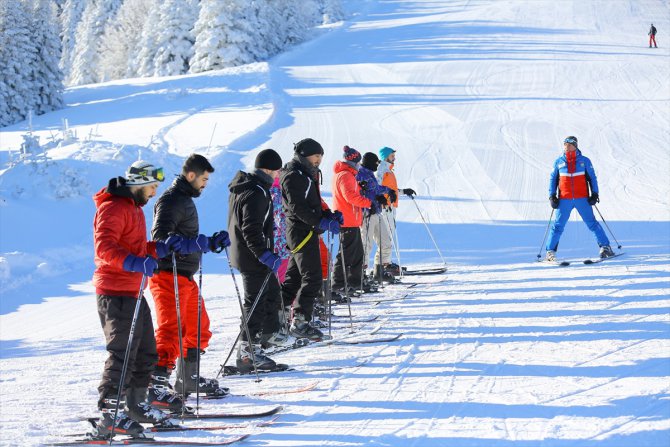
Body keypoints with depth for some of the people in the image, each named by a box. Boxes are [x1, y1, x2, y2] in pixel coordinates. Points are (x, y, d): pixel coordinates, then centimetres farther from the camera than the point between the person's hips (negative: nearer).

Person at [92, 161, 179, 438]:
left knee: (146, 352, 16)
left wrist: (163, 248, 10)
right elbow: (104, 247, -25)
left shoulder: (133, 207, 21)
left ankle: (135, 406, 29)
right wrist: (135, 263, -39)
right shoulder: (113, 207, -12)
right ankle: (110, 416, -11)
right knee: (123, 353, -12)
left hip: (133, 292, 10)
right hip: (116, 292, -10)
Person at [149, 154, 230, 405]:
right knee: (171, 330, -18)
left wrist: (212, 243, 21)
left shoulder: (185, 199, 22)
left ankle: (188, 378, 30)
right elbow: (160, 236, -24)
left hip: (185, 278, 10)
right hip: (169, 275, -10)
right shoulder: (171, 200, -11)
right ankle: (156, 384, -23)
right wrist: (188, 244, -36)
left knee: (198, 328, 18)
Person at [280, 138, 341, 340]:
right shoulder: (293, 176, -14)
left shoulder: (306, 175, 18)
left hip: (306, 231, 10)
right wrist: (321, 222, -26)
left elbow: (314, 202, 23)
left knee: (294, 278, 14)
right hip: (301, 231, -10)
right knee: (312, 278, -10)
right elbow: (298, 207, -22)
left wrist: (329, 215, 6)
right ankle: (300, 322, -9)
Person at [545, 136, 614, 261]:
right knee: (558, 226, 0)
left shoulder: (584, 161, 3)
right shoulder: (559, 162, 6)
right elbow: (553, 179, 14)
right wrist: (552, 196, 5)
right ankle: (550, 252, 7)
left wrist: (594, 194, -1)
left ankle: (605, 247, 3)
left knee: (592, 223, -3)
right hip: (564, 200, 1)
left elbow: (592, 178, 9)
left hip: (582, 199, -1)